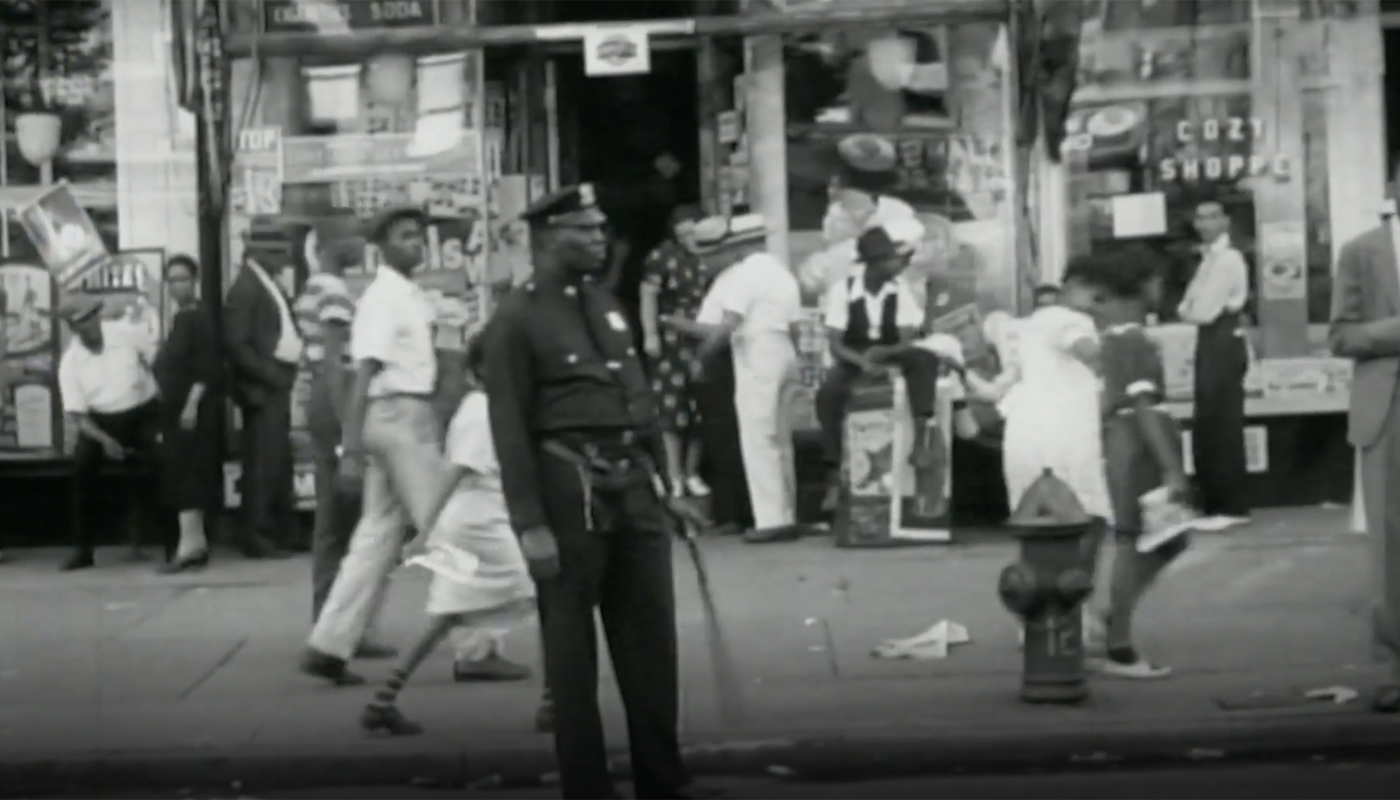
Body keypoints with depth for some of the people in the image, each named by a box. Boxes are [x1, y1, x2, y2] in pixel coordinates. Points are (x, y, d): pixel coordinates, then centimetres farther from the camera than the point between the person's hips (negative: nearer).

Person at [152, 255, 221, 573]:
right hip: (177, 407, 9)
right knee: (184, 475, 11)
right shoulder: (180, 319, 16)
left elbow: (207, 367, -19)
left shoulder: (200, 317, -11)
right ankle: (197, 542, 16)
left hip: (195, 407, -9)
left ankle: (190, 544, -14)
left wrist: (192, 404, -24)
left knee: (188, 474, -12)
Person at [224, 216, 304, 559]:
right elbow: (235, 344, -18)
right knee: (263, 463, -7)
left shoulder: (270, 286, 16)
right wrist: (270, 374, -17)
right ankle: (257, 537, -2)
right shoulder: (246, 288, -12)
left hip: (277, 386, 9)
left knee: (278, 462, 13)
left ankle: (281, 530, 21)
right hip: (261, 389, -9)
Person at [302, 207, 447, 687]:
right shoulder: (382, 300, -13)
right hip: (398, 415, -9)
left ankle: (329, 646, 11)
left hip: (413, 418, 9)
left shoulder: (412, 297, 14)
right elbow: (363, 378, -17)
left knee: (380, 535, 9)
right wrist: (351, 451, -21)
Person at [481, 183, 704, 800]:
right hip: (570, 493, -7)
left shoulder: (607, 305, 15)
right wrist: (531, 526, -15)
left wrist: (659, 478, 15)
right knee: (571, 651, 5)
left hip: (634, 488, 7)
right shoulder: (515, 321, -7)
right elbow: (510, 431, -11)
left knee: (652, 643, 11)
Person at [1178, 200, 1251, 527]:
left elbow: (1205, 312, -18)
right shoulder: (1210, 258, 16)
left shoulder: (1228, 259, -13)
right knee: (1206, 428, 11)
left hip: (1223, 344, -10)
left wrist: (1187, 309, 0)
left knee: (1224, 429, -7)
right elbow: (1192, 307, 17)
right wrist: (1189, 308, -3)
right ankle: (1213, 504, 17)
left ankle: (1233, 508, -4)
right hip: (1210, 344, 10)